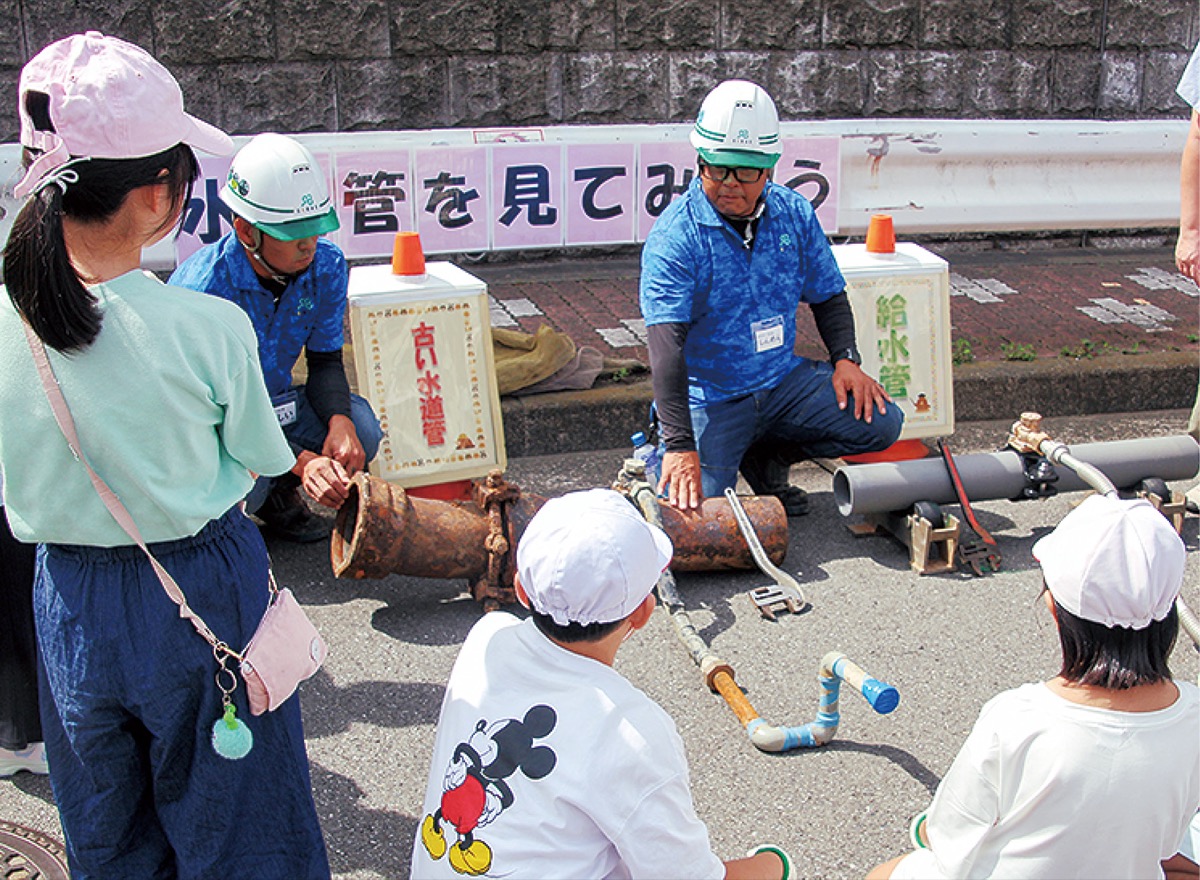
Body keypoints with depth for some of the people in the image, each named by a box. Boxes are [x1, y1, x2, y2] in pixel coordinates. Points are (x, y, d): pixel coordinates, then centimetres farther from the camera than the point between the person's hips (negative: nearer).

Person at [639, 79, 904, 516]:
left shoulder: (795, 214, 0)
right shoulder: (674, 236, -17)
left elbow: (828, 296, 14)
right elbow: (667, 345, -27)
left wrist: (846, 359, -6)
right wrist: (680, 445, -36)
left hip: (785, 380, 5)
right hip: (710, 399, -5)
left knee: (880, 422, -11)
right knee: (691, 510, -22)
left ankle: (765, 457, 11)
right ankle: (659, 457, 15)